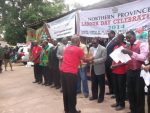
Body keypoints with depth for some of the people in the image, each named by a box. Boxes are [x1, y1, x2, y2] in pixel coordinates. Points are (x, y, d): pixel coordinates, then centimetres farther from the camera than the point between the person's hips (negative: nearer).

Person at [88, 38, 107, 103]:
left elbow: (104, 58, -18)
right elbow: (89, 56, 10)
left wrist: (94, 61, -25)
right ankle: (94, 95, 31)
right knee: (94, 84, 16)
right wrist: (89, 59, -14)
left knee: (101, 84, 7)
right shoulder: (91, 48, 8)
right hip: (93, 68, 6)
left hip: (100, 69, -6)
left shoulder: (103, 49, -11)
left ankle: (101, 97, 21)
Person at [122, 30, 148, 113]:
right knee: (130, 93, 13)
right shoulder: (128, 47, 14)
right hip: (130, 72, 7)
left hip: (139, 72, -6)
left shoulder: (142, 45, -6)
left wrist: (131, 53, -26)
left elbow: (143, 57, -19)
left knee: (139, 93, 2)